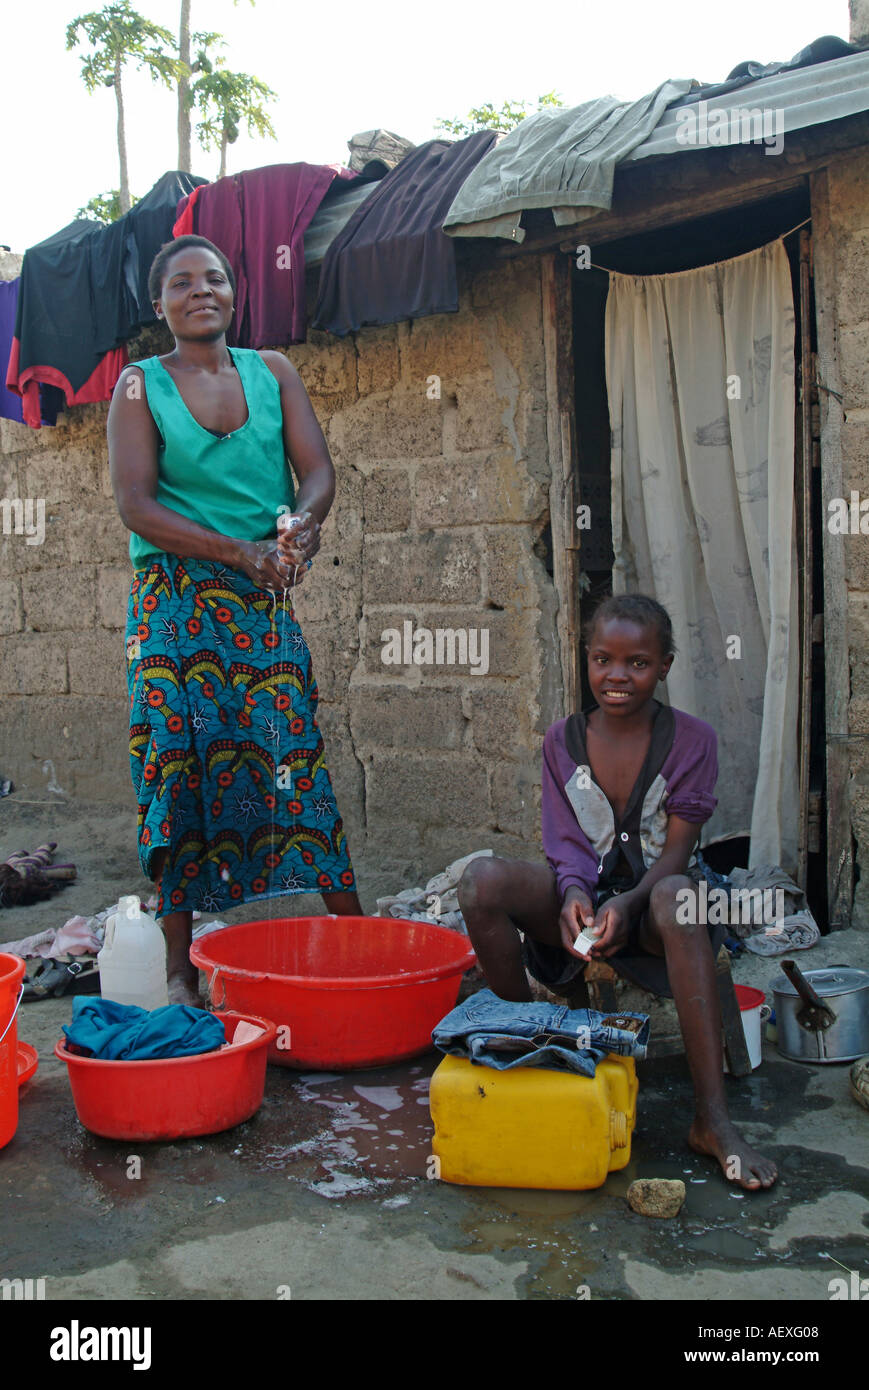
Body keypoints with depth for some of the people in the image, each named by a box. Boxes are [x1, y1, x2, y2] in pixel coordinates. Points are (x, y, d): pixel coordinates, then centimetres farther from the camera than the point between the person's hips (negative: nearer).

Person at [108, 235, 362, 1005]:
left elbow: (319, 469, 3)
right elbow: (135, 503, -7)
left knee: (296, 757, 0)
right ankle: (180, 968, 6)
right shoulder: (141, 385, 2)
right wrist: (239, 552, -17)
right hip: (176, 602, -2)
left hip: (266, 602, 2)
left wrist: (300, 524, -20)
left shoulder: (272, 372, 11)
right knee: (179, 767, -3)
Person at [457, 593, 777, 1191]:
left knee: (678, 895, -41)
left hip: (655, 892, -2)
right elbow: (566, 843, -1)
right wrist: (573, 896, -24)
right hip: (585, 891, 2)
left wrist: (628, 903, -26)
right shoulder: (563, 740, 5)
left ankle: (712, 1117, -38)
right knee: (482, 880, -26)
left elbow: (676, 847, -8)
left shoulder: (691, 739, -2)